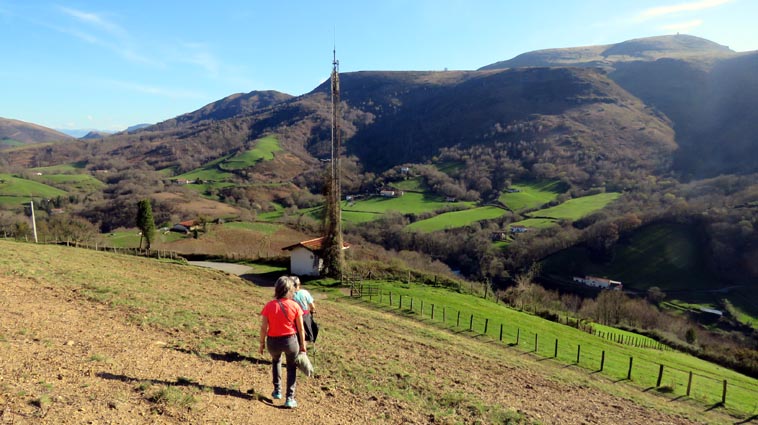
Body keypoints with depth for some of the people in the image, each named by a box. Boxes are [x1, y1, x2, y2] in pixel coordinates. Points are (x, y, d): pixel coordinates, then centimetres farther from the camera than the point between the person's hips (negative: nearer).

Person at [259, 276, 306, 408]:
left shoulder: (269, 306, -12)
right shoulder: (294, 306, -12)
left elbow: (264, 328, -7)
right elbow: (300, 328, -6)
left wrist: (262, 344, 6)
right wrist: (303, 345, 5)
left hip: (273, 342, 1)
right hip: (290, 341, -1)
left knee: (276, 361, 32)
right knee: (291, 368, 19)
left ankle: (277, 391, 37)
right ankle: (290, 398, 14)